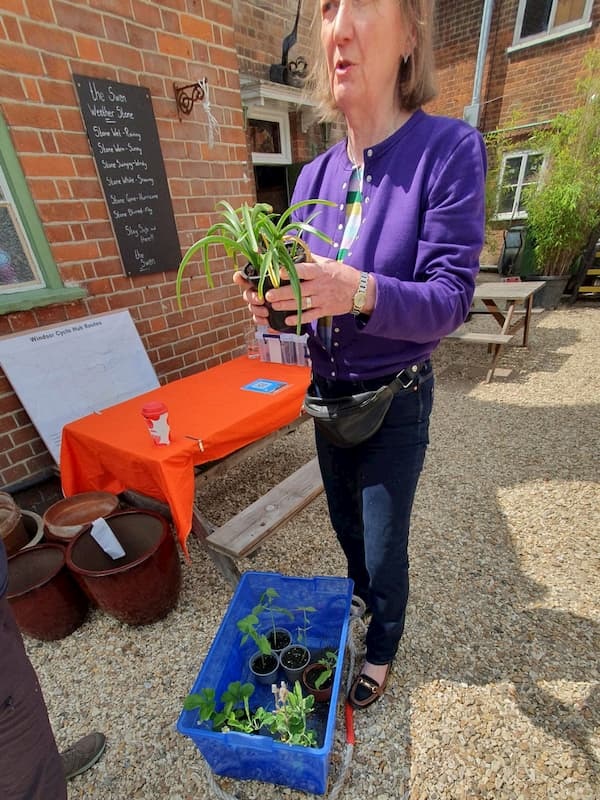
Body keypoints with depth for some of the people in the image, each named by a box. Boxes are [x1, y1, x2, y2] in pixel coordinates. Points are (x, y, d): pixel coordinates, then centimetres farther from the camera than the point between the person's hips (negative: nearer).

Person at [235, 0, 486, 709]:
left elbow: (450, 299, -19)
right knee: (346, 524, 26)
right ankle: (362, 591, 61)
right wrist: (274, 301, -20)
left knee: (384, 548, 12)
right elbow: (307, 293, 3)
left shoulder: (449, 151, -12)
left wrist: (359, 292, -37)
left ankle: (381, 650, 46)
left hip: (395, 399, -5)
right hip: (326, 392, 5)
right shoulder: (313, 176, 2)